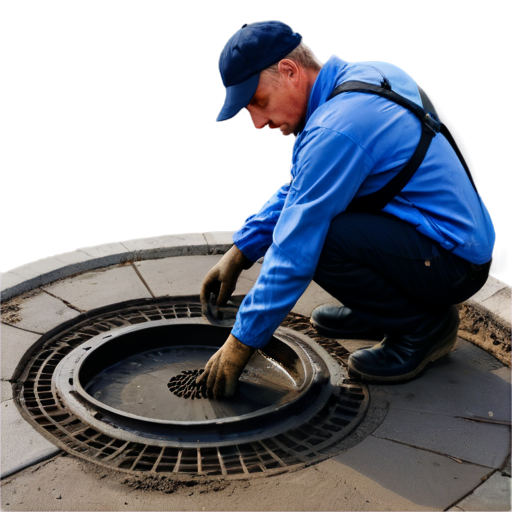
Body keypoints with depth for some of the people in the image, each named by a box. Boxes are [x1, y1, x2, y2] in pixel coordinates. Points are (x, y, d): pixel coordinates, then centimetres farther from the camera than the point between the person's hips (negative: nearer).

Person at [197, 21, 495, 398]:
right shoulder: (354, 77, 5)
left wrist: (242, 342, -14)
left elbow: (294, 254, -24)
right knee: (305, 207, 9)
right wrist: (240, 252, 9)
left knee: (311, 234, -26)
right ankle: (378, 312, 15)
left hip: (455, 263, -9)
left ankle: (423, 324, -5)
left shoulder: (334, 130, -25)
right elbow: (295, 191, 15)